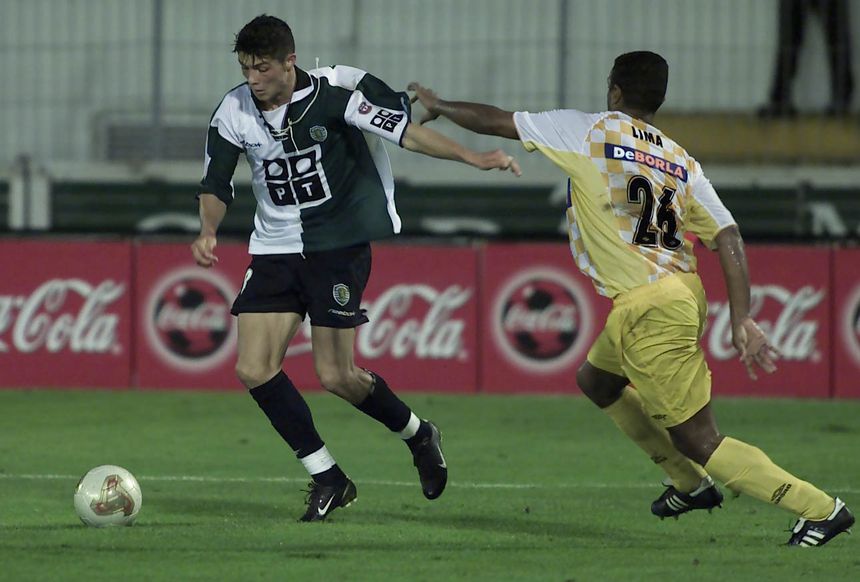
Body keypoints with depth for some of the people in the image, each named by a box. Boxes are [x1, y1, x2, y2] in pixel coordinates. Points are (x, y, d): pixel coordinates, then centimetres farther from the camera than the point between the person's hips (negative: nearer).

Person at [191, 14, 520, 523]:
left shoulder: (331, 95, -16)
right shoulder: (234, 113, -5)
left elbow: (402, 129, -16)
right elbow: (216, 184, 5)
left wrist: (472, 157, -25)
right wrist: (208, 232, -15)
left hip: (339, 246, -4)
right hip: (276, 248, 4)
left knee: (336, 376, -8)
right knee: (254, 370, -8)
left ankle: (417, 434, 22)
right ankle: (328, 479, 5)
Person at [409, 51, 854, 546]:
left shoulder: (589, 132, -3)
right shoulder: (682, 162, 10)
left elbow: (494, 121, 6)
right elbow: (728, 237, 0)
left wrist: (438, 106, 24)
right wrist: (742, 321, -1)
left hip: (648, 311, -8)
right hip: (682, 294, 8)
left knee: (700, 441, -3)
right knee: (596, 380, 30)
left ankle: (821, 508, -6)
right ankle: (690, 485, 34)